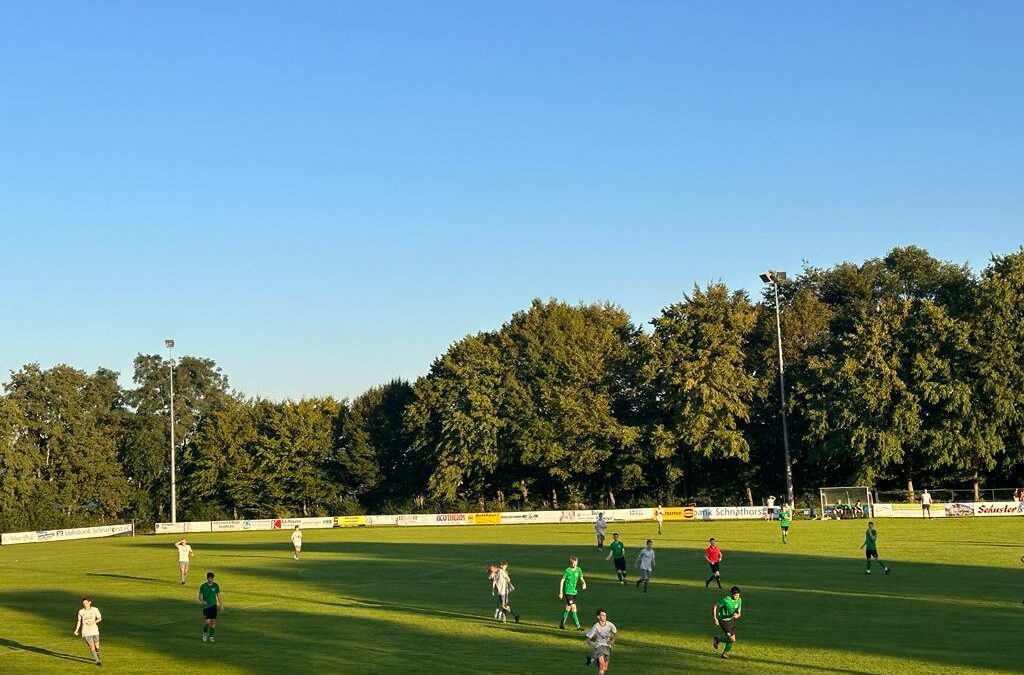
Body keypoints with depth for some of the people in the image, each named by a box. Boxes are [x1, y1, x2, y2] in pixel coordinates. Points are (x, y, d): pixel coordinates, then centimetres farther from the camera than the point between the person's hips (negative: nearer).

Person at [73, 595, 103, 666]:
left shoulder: (95, 609, -1)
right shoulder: (81, 612, 0)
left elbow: (100, 618, 7)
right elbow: (79, 621, 9)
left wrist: (94, 622, -11)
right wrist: (77, 630, -1)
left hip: (95, 631, 1)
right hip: (86, 632, -1)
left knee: (97, 645, 8)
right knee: (91, 645, -11)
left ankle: (97, 656, 38)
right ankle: (97, 660, -5)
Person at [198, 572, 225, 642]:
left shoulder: (216, 585, 1)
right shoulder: (203, 586, -6)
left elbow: (218, 595, 10)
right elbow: (200, 596, -2)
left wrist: (221, 605, 7)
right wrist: (202, 601, -23)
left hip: (213, 605, 3)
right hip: (206, 606, -3)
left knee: (213, 621, 1)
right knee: (207, 622, -11)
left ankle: (211, 636, 14)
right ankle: (205, 633, 17)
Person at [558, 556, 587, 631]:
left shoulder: (579, 570, 4)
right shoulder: (567, 570, -11)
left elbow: (581, 579, 16)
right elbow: (562, 581, -6)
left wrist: (584, 584, -8)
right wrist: (560, 592, -7)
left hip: (574, 591, 6)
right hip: (567, 591, -6)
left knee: (568, 608, 13)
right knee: (573, 607, -12)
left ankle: (562, 624, 26)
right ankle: (578, 626, -12)